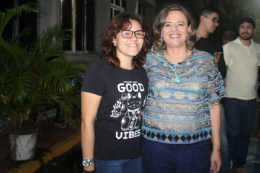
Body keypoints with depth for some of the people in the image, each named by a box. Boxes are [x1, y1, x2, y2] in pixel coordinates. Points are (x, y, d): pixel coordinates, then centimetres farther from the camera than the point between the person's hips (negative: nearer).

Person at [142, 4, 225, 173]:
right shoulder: (149, 61, -1)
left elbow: (214, 105, 4)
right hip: (155, 145, 0)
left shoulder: (206, 61, 0)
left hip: (195, 146, 1)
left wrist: (217, 149, 6)